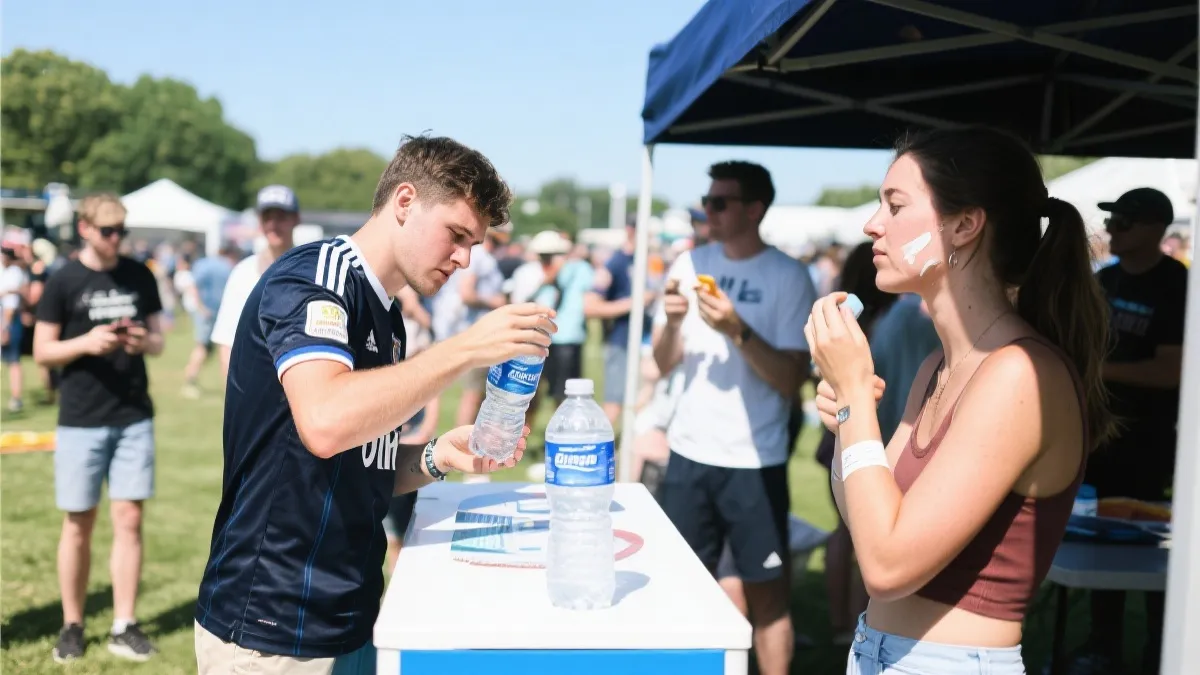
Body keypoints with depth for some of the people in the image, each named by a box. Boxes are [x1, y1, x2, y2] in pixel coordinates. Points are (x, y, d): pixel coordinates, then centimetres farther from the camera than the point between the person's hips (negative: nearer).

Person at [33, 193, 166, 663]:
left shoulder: (140, 277, 6)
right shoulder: (64, 282, -3)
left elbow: (158, 341, 11)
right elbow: (42, 352, -2)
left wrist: (145, 342, -11)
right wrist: (86, 343, -19)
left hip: (134, 416, 2)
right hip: (80, 420, -2)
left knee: (129, 520, 2)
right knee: (79, 523, 6)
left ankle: (124, 626, 10)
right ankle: (72, 625, 19)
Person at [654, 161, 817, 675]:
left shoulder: (788, 277, -7)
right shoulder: (689, 264, 5)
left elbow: (791, 381, -12)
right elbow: (664, 364, 7)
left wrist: (738, 330, -24)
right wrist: (672, 322, -13)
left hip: (753, 461, -4)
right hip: (688, 452, 4)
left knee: (767, 591, 2)